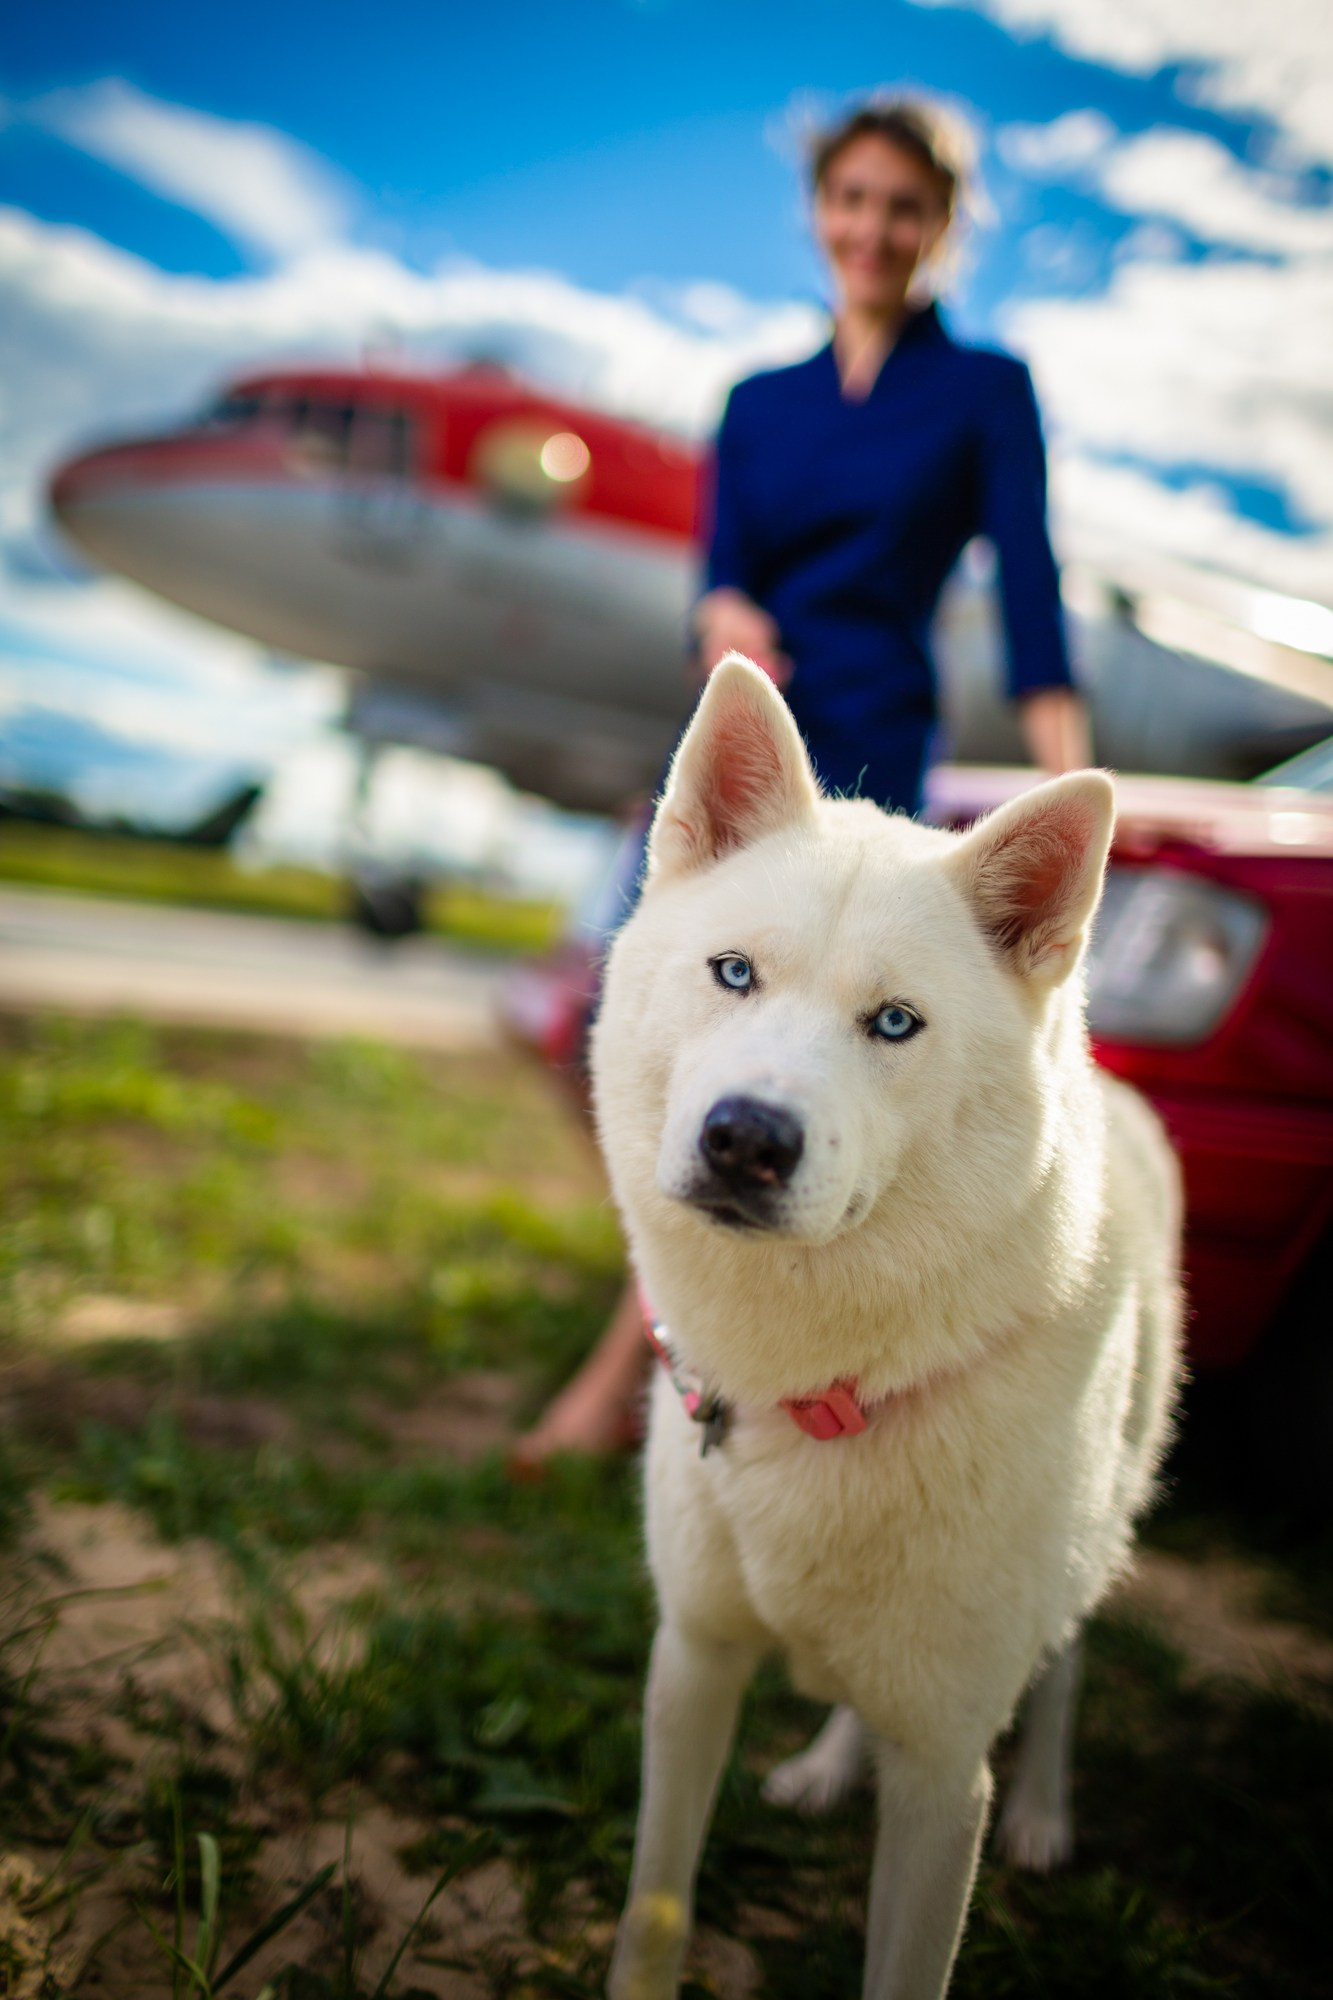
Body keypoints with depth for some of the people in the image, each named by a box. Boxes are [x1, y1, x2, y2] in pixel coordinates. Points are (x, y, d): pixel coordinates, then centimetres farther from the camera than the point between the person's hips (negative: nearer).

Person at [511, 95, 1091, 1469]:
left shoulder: (985, 392, 5)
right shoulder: (759, 403, 17)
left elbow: (1029, 595, -3)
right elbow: (720, 573, 7)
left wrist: (1070, 791, -15)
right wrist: (721, 617, -19)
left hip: (859, 752, -6)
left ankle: (618, 1379, -5)